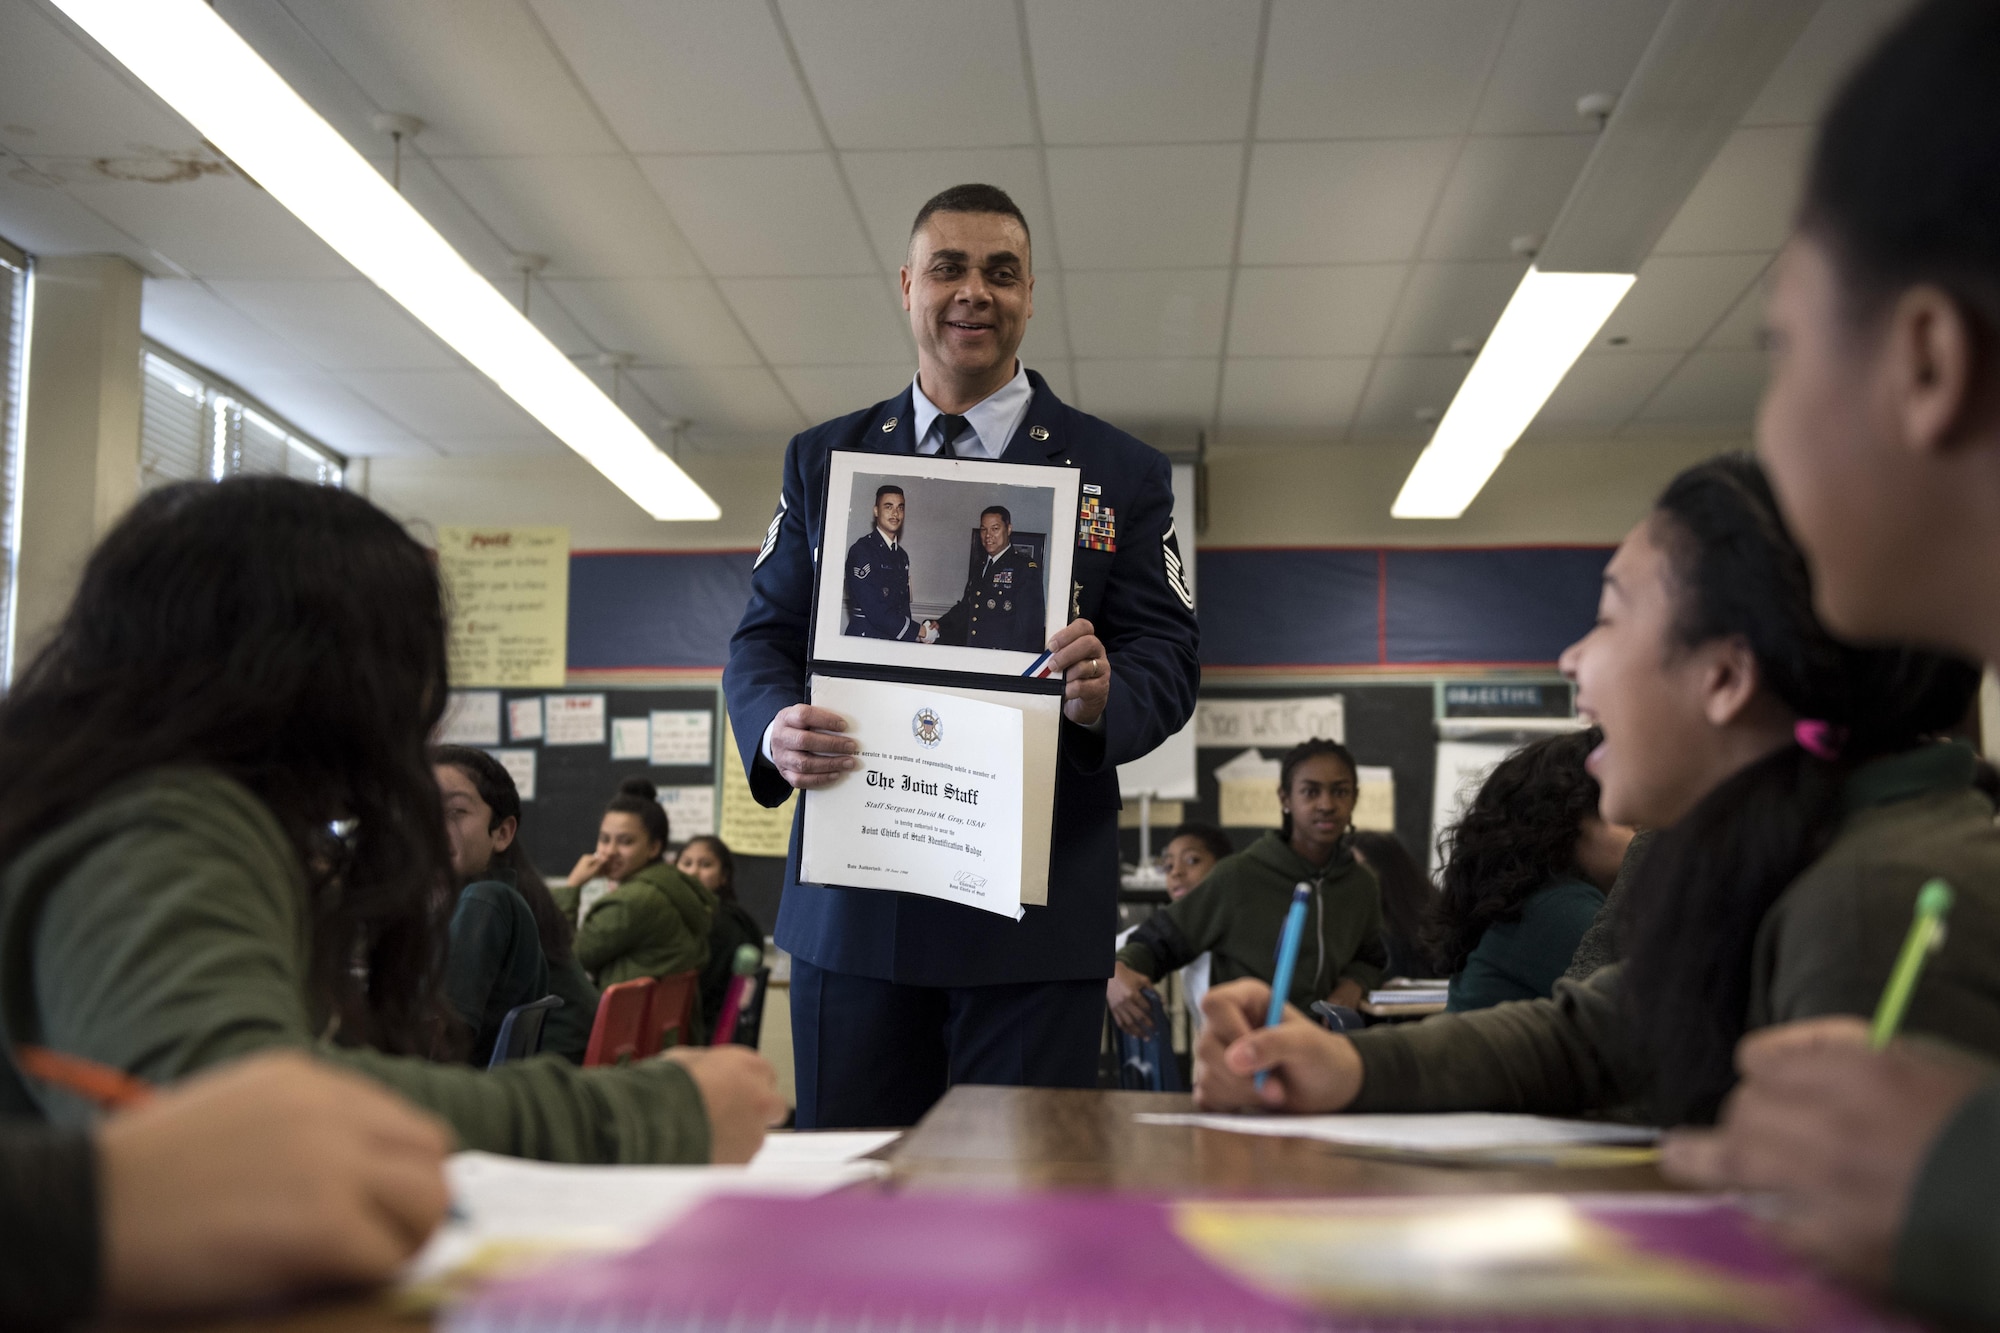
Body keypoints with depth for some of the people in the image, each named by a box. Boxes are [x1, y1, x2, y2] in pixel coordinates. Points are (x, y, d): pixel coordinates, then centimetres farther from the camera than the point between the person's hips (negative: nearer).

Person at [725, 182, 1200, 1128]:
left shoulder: (1120, 474, 8)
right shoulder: (822, 460, 14)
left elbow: (1168, 657, 2)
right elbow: (763, 636, 11)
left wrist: (1103, 697, -21)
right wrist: (775, 729, -11)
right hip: (852, 904, 2)